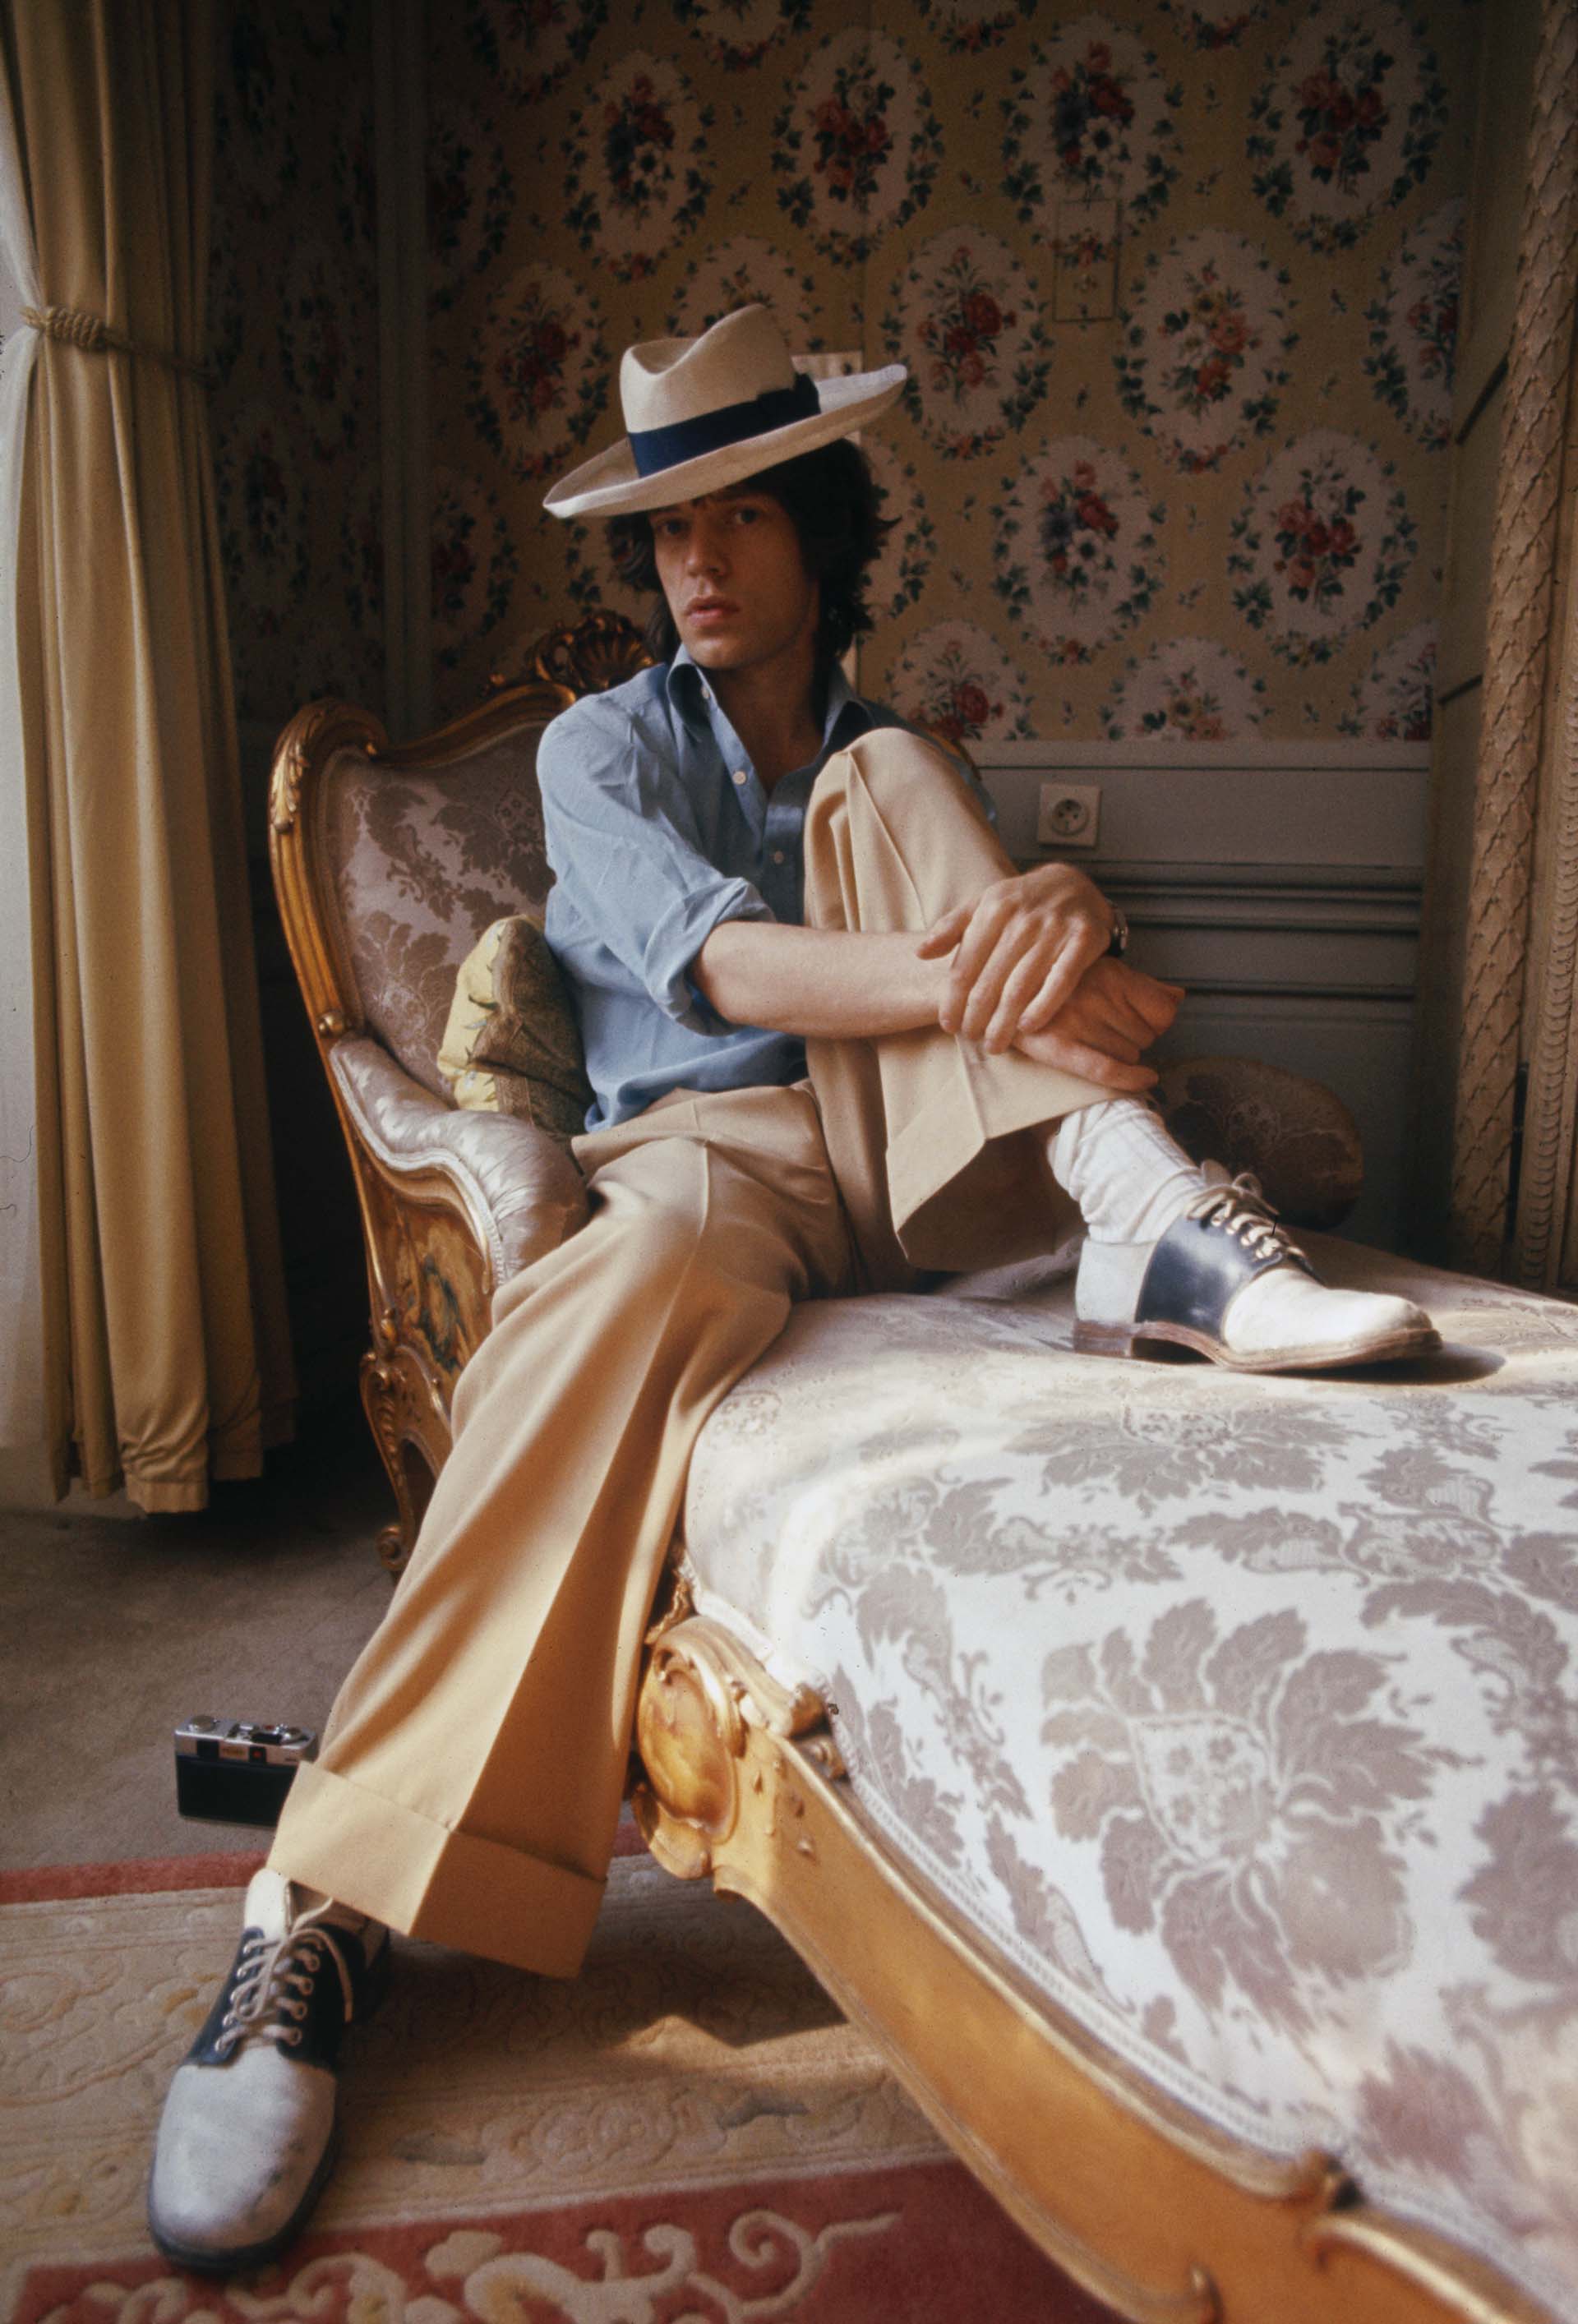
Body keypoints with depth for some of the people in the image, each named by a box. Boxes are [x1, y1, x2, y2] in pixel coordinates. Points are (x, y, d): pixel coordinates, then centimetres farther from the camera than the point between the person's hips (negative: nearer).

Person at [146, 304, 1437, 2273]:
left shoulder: (890, 762, 21)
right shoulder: (604, 744, 9)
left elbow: (1026, 927, 3)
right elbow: (719, 965, -12)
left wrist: (1068, 912, -24)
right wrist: (999, 985, -26)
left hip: (898, 1160, 3)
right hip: (706, 1145, -3)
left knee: (892, 781, -14)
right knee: (644, 1277, -40)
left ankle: (1147, 1222, -34)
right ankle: (328, 1903, -39)